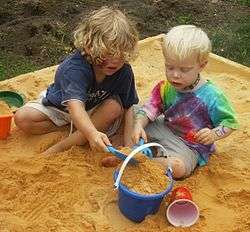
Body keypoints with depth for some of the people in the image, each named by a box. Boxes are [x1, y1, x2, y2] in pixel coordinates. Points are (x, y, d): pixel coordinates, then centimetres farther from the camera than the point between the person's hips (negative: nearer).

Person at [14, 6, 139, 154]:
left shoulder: (124, 71, -24)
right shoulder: (75, 67, -38)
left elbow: (129, 106, -17)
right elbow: (75, 105, -52)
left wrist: (128, 141, -32)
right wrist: (92, 133, -70)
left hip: (94, 110, 2)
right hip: (61, 106, -1)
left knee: (115, 106, -31)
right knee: (22, 118, -19)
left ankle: (58, 149, -26)